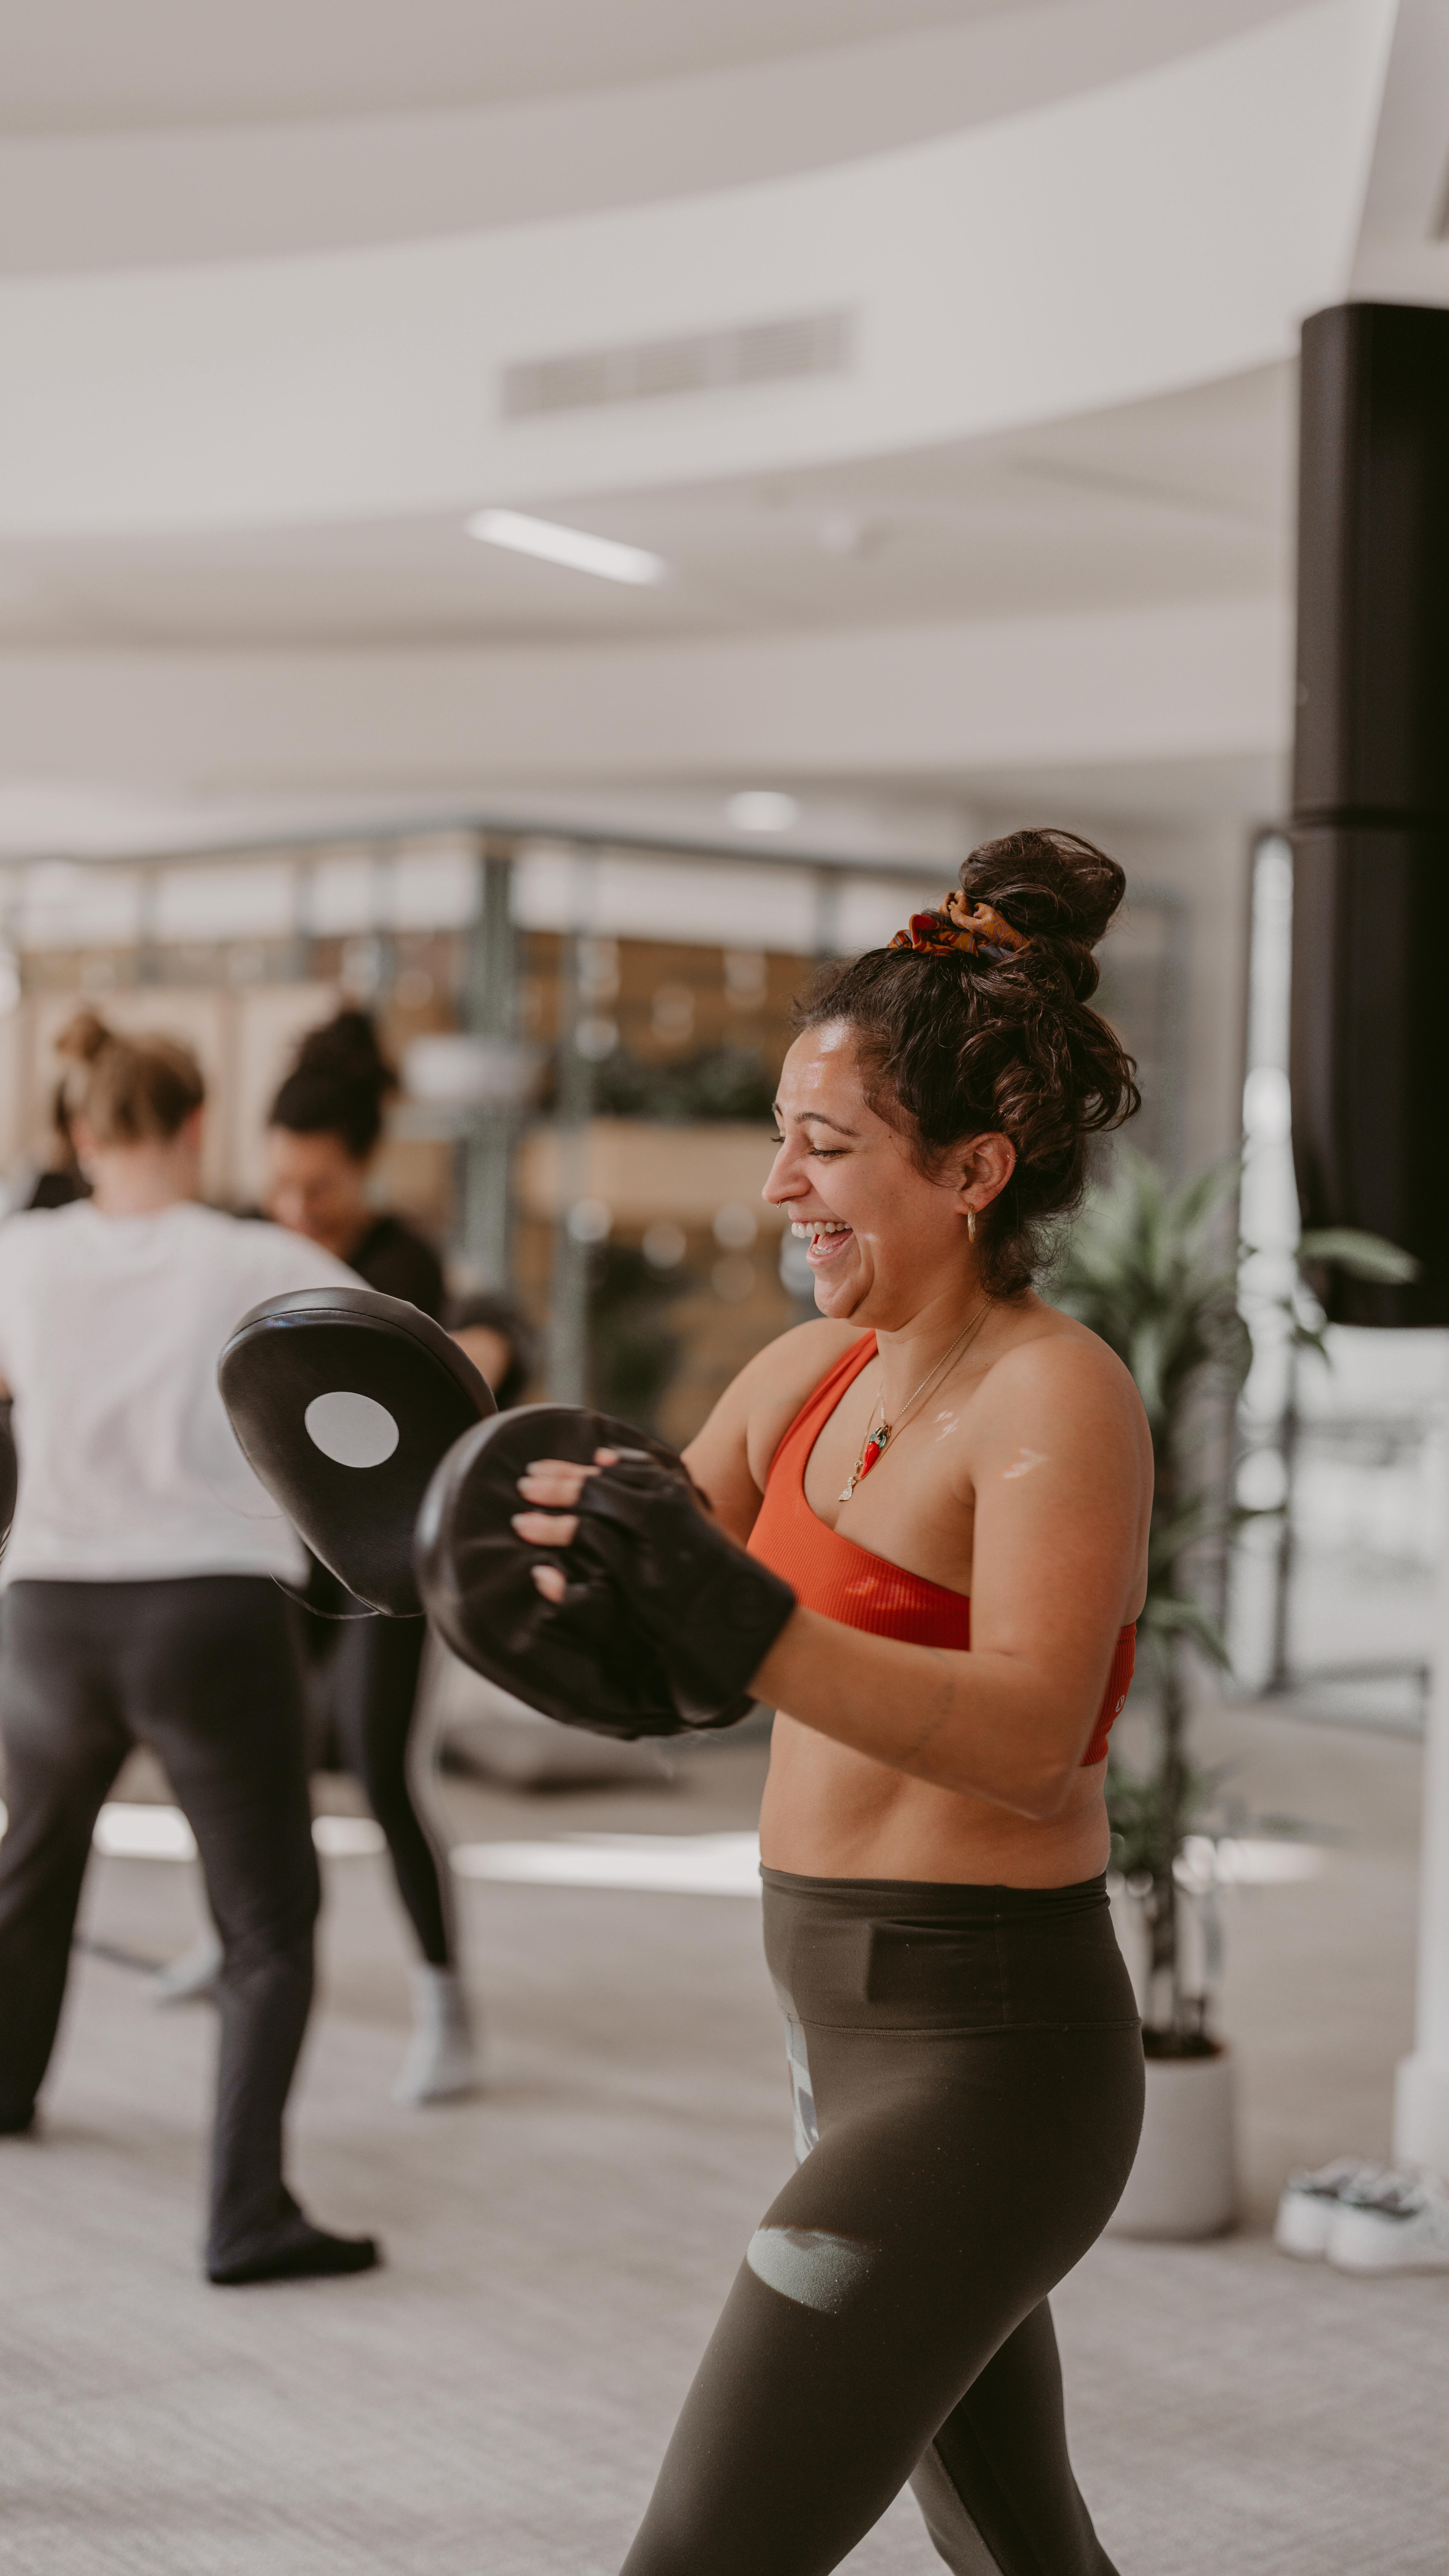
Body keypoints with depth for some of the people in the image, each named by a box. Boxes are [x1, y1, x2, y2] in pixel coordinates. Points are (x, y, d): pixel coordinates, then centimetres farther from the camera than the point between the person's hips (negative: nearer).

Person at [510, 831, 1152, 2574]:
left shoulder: (1061, 1399, -17)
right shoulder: (810, 1377, 8)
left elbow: (1031, 1738, -30)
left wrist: (739, 1624, -42)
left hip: (984, 2058, -9)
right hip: (863, 2035, 9)